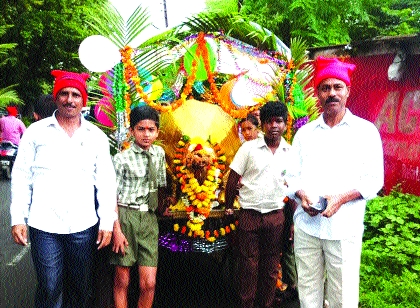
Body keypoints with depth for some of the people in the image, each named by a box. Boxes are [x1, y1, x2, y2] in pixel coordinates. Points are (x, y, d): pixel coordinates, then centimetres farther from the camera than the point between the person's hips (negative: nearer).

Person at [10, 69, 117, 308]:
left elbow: (106, 182, 6)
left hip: (84, 227, 1)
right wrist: (18, 219, -1)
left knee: (81, 289, 11)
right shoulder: (36, 132, 4)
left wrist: (107, 222, 1)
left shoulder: (97, 136, 7)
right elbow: (21, 176, 5)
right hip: (44, 226, -1)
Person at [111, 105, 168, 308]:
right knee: (122, 281, 3)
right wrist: (117, 230, -13)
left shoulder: (159, 153, 9)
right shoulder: (122, 158, -6)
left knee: (149, 284, 0)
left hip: (149, 219, 4)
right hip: (125, 216, -4)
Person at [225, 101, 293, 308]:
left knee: (271, 266, 11)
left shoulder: (290, 153, 3)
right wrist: (228, 207, 1)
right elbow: (233, 179, 0)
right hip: (249, 214, -2)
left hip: (276, 216, 2)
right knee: (248, 266, 6)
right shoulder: (249, 148, -4)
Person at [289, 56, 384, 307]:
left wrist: (341, 198, -18)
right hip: (306, 226, 3)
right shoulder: (305, 133, 11)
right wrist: (301, 195, -9)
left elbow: (374, 180, -2)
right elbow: (294, 175, 12)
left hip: (344, 228, -3)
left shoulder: (365, 131, 1)